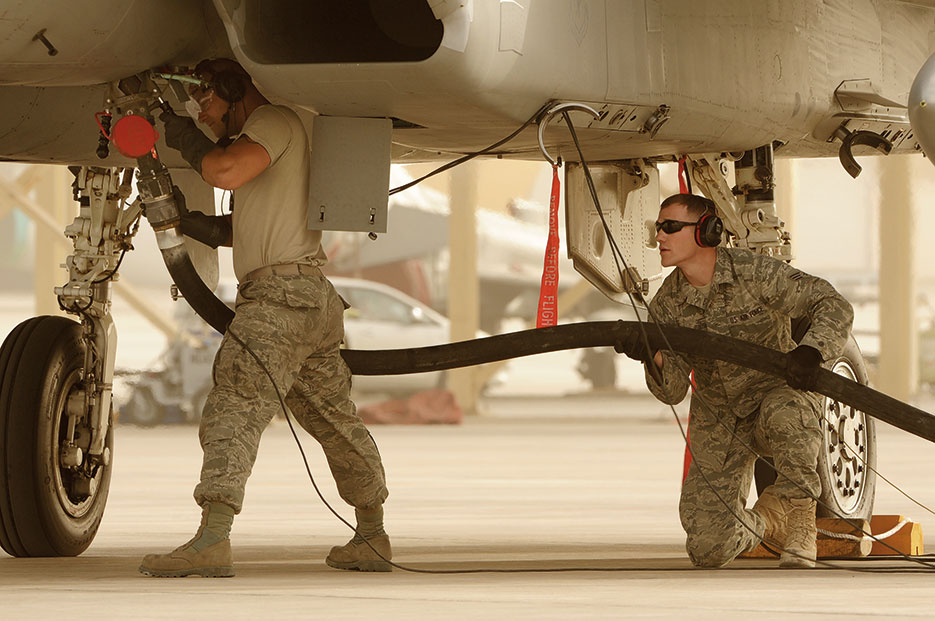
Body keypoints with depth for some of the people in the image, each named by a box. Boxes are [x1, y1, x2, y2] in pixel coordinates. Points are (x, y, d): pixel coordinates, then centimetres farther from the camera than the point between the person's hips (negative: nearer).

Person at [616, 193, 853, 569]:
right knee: (708, 549, -8)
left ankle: (799, 524, -21)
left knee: (784, 413, -43)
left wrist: (811, 349, -43)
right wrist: (655, 358, -29)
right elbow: (671, 390, -7)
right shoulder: (665, 305, -5)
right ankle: (760, 521, 27)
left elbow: (834, 306, -23)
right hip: (718, 422, 3)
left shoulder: (754, 272, -18)